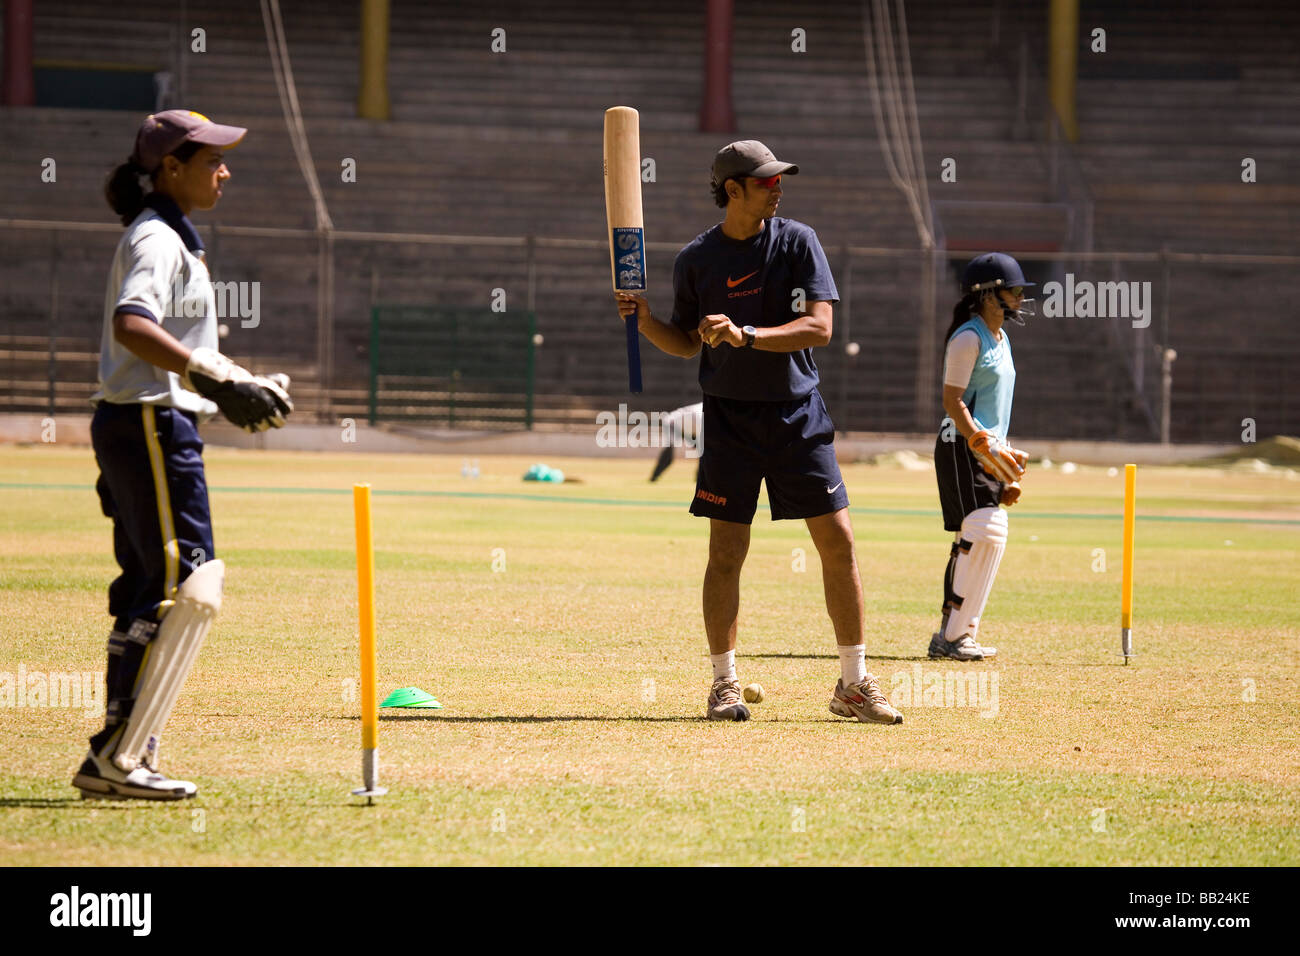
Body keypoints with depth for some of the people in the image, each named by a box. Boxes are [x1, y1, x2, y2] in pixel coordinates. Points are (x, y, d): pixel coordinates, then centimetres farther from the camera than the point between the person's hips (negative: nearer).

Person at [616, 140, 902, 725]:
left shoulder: (798, 242, -1)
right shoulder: (696, 260, 2)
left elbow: (819, 327, -11)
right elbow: (687, 343, 12)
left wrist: (745, 336, -23)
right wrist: (645, 321, -7)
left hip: (799, 414, 0)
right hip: (731, 417, 0)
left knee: (838, 542, -2)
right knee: (726, 551, -2)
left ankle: (853, 684, 7)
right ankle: (724, 683, 9)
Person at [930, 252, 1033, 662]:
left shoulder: (1000, 337, 18)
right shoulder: (969, 337, -11)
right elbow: (953, 400, -16)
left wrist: (1003, 454, 21)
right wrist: (984, 445, -24)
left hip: (986, 449, 10)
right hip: (963, 446, -10)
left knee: (974, 541, 8)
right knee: (985, 533, -16)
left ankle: (950, 635, 13)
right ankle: (955, 635, -14)